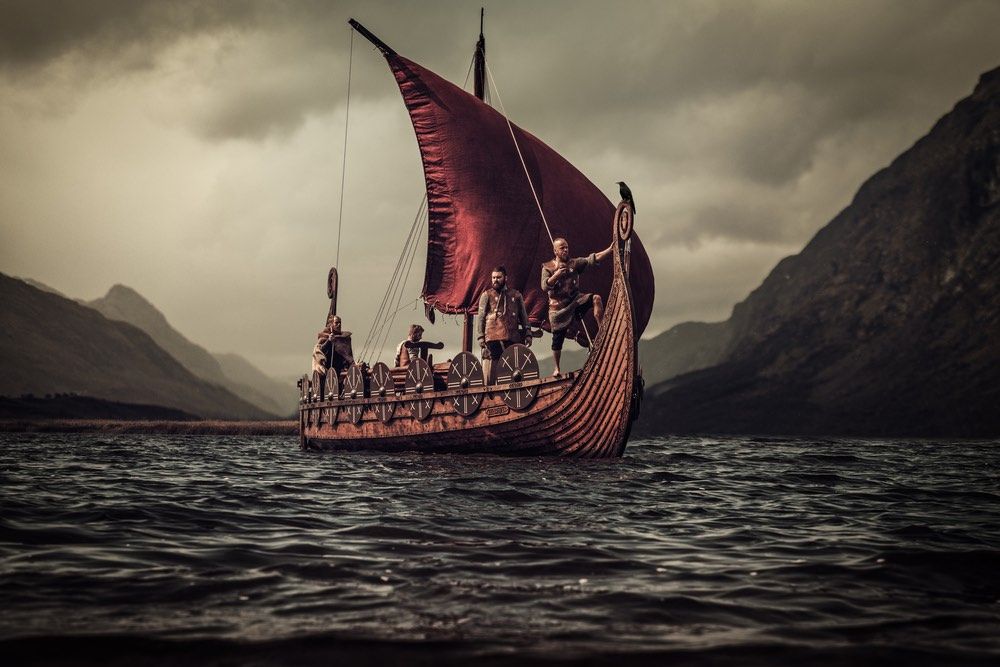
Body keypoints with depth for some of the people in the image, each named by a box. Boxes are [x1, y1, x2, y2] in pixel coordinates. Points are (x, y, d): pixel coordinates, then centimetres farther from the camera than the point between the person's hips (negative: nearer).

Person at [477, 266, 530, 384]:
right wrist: (481, 336, -5)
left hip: (513, 337, 3)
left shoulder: (516, 295, 17)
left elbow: (523, 316, 17)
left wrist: (527, 334, 8)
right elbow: (481, 317, 4)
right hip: (493, 337, -3)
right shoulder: (487, 295, 10)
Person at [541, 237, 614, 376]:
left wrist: (610, 249, -25)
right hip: (558, 307, -2)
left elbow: (593, 259, -12)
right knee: (557, 339, 2)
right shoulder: (548, 268, -3)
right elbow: (544, 287, -15)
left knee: (596, 298, -25)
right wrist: (557, 275, -28)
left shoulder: (574, 263, 1)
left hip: (575, 300, 2)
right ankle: (557, 369, 17)